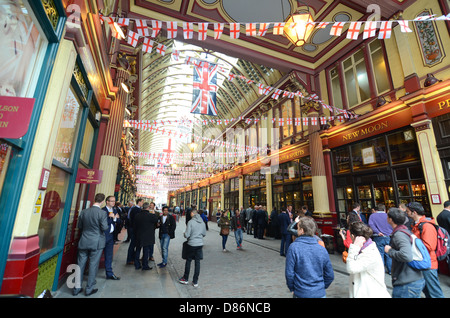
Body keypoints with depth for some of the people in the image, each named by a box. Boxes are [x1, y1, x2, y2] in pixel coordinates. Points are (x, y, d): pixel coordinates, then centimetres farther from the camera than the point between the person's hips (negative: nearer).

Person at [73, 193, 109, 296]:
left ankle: (77, 288, 27)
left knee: (81, 264, 16)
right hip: (96, 243, -4)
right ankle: (89, 289, 19)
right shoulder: (102, 213, -18)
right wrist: (109, 225, 1)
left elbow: (79, 226, 8)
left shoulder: (84, 211, -2)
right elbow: (104, 228, -19)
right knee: (93, 265, 8)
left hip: (84, 242, 5)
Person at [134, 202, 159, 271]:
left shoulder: (137, 215, -1)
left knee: (138, 250, 17)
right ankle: (145, 266, 13)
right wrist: (154, 213, 5)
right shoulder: (150, 215, -20)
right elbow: (156, 220, -5)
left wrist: (136, 234, 18)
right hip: (147, 237, -5)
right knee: (146, 251, 5)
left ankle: (137, 265, 26)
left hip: (138, 236, 5)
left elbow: (134, 226, 7)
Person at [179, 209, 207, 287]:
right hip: (200, 244, 4)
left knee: (188, 261, 13)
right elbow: (204, 234, 12)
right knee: (197, 262, 10)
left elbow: (187, 235, -13)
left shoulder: (191, 222, -13)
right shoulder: (203, 222, 2)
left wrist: (184, 233, 8)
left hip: (191, 244, -4)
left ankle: (185, 279, 27)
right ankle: (195, 281, 17)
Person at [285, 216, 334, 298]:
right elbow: (330, 275, 1)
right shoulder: (322, 249, -6)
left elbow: (289, 273, -14)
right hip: (320, 294, 3)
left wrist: (292, 288, 3)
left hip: (301, 294, -3)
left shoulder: (293, 247, -16)